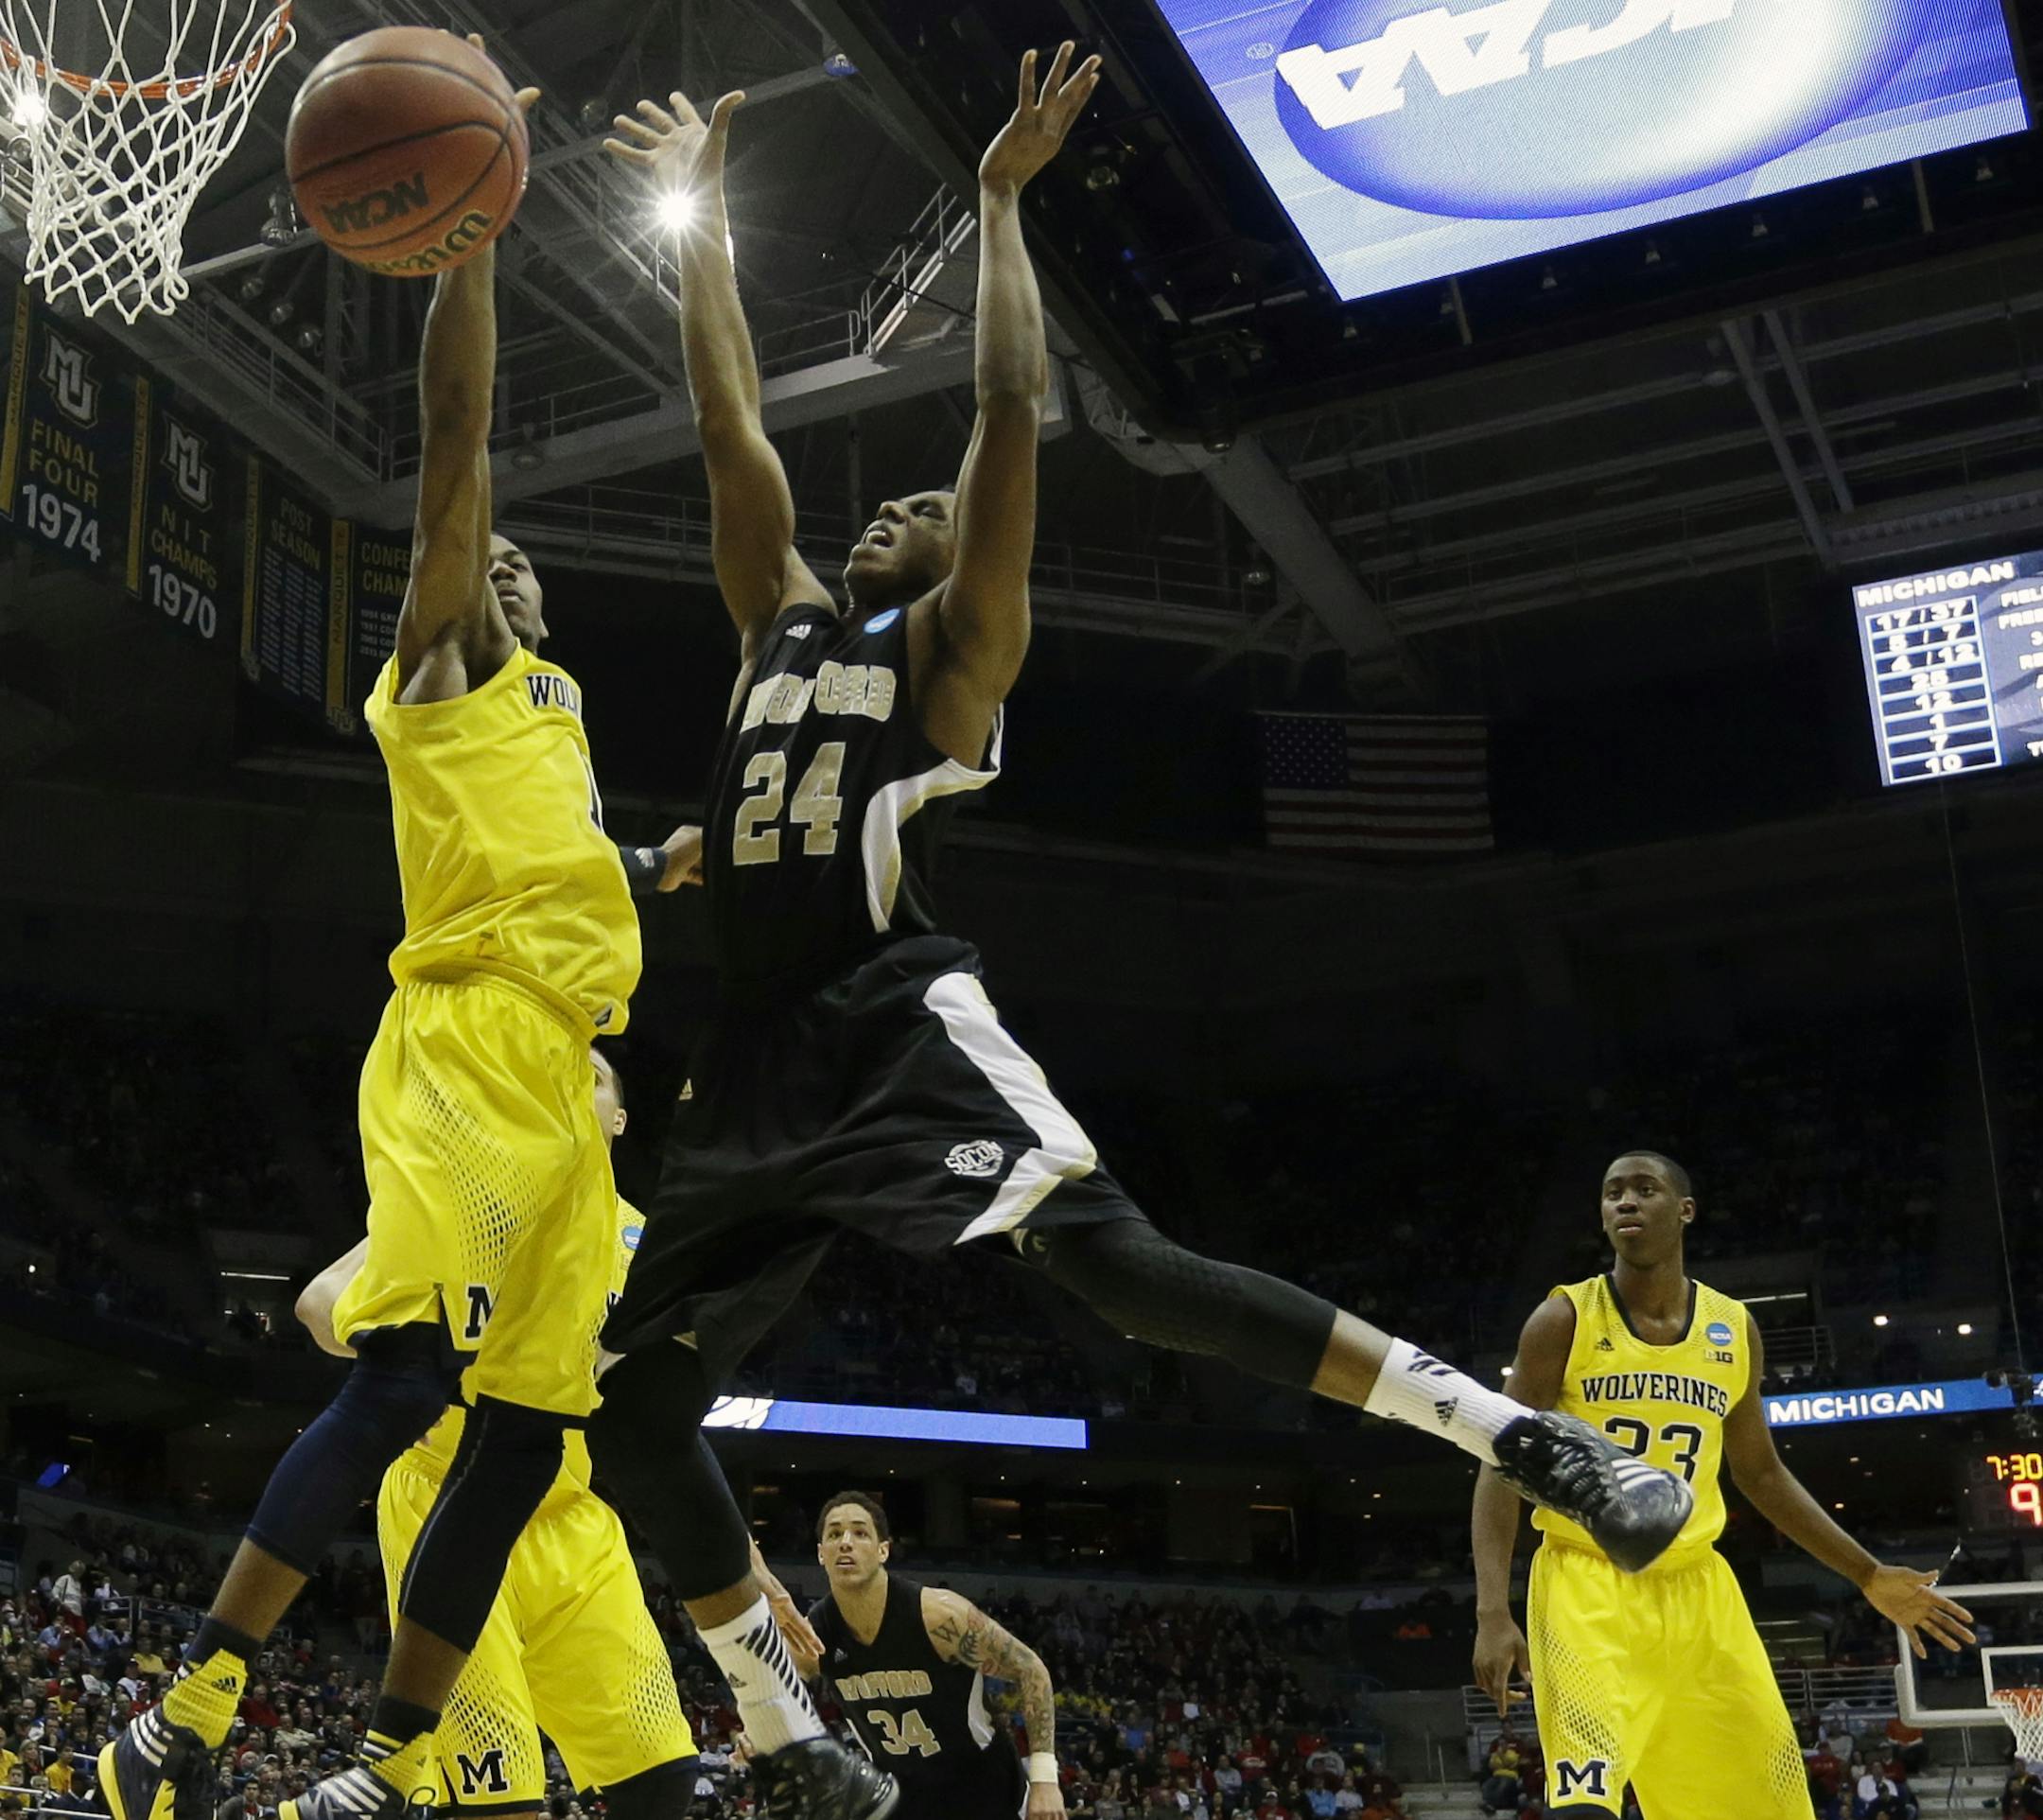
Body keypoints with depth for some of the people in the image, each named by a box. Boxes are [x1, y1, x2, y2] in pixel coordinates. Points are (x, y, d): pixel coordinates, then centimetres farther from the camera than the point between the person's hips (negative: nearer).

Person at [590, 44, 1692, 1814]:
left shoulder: (960, 640, 7)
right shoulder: (782, 613, 23)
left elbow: (1013, 406, -3)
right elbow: (730, 420, 25)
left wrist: (1002, 196, 4)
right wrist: (701, 208, 29)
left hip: (907, 1020, -7)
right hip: (758, 1055, 7)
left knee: (1111, 1255, -28)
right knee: (631, 1396, 5)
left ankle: (1520, 1433, -26)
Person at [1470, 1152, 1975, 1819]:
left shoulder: (1734, 1330, 6)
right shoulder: (1564, 1320, -6)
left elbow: (1760, 1473, 18)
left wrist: (1869, 1576, 16)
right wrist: (1493, 1612, -18)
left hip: (1695, 1590, 5)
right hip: (1587, 1585, -4)